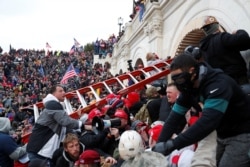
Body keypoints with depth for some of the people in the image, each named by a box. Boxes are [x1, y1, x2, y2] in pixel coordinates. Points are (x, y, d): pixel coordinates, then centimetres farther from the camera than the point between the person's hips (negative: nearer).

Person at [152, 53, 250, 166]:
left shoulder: (218, 84, -29)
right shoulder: (191, 85, -4)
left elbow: (208, 122, -41)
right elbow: (175, 116, -8)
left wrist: (172, 144, -42)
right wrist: (160, 143, -18)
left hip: (241, 134, -7)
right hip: (223, 134, 8)